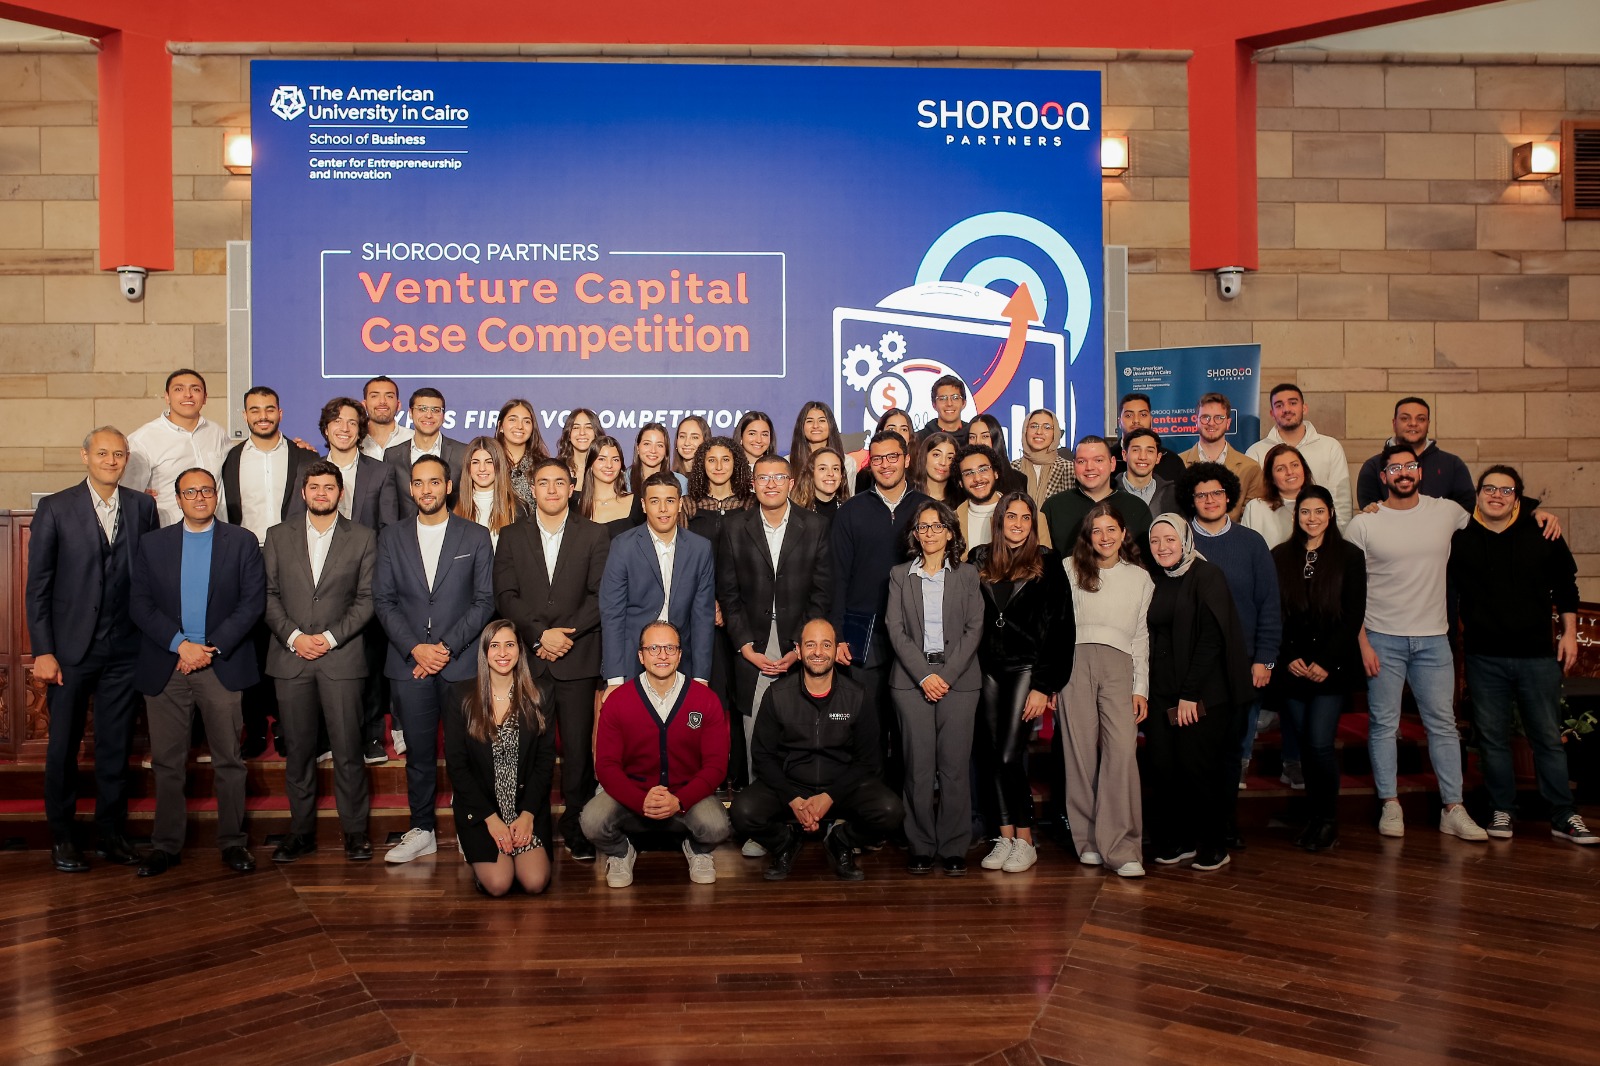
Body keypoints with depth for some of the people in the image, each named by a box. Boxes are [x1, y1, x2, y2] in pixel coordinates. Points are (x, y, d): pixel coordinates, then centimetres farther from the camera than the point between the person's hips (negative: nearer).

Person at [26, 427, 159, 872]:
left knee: (116, 747, 10)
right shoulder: (55, 509, -3)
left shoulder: (143, 507, 4)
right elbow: (38, 586, -4)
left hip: (124, 649, 2)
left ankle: (112, 833, 23)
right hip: (70, 648, -2)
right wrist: (43, 651, -8)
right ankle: (61, 837, 23)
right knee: (63, 747, 9)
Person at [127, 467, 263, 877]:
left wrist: (212, 647, -11)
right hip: (166, 667, 2)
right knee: (166, 762, 6)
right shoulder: (153, 544, 10)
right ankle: (166, 844, 16)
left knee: (228, 760, 2)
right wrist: (179, 643, -11)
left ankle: (232, 842, 11)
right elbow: (139, 604, 2)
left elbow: (253, 601, -2)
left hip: (222, 665, -1)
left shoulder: (242, 542, 6)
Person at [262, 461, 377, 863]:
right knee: (298, 750, 6)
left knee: (347, 749, -3)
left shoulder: (363, 538, 6)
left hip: (341, 657, -2)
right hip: (290, 657, 2)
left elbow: (367, 599, 1)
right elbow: (269, 594, 7)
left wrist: (331, 637, -9)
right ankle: (301, 830, 16)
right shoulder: (278, 536, 12)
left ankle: (355, 830, 8)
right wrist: (293, 636, -7)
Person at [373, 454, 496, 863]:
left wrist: (448, 647, -9)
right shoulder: (391, 538, 10)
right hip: (409, 661, 2)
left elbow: (484, 601, 0)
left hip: (460, 661, -2)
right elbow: (383, 601, 5)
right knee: (418, 752, 7)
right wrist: (415, 648, -7)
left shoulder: (475, 536, 4)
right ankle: (422, 831, 18)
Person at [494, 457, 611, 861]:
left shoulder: (594, 536, 8)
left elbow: (600, 595, 1)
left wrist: (567, 633, -11)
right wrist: (540, 634, -10)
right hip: (528, 658, 1)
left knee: (578, 746, -1)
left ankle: (577, 827, 9)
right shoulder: (512, 537, 12)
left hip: (577, 660, -1)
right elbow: (505, 595, 3)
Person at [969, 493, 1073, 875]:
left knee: (1010, 755, -10)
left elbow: (1058, 627, -4)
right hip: (987, 668, 4)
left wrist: (1045, 685, -9)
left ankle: (1025, 839, 3)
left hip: (1026, 668, -4)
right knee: (990, 754, 3)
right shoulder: (978, 560, 8)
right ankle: (1004, 836, 11)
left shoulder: (1047, 564, 0)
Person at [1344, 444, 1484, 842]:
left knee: (1443, 723, 5)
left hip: (1433, 638, 2)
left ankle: (1454, 810, 11)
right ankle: (1390, 806, 13)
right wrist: (1362, 642, -8)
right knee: (1384, 724, 4)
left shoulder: (1447, 512, 3)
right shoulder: (1363, 524, -2)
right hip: (1382, 638, -2)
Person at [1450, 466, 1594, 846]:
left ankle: (1564, 817, 14)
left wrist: (1569, 633, 6)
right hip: (1484, 657, 0)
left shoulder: (1542, 535, 1)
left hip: (1538, 654, 0)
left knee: (1548, 738, 6)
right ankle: (1502, 812, 18)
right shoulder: (1460, 539, -1)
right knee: (1492, 738, 7)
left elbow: (1566, 584, 8)